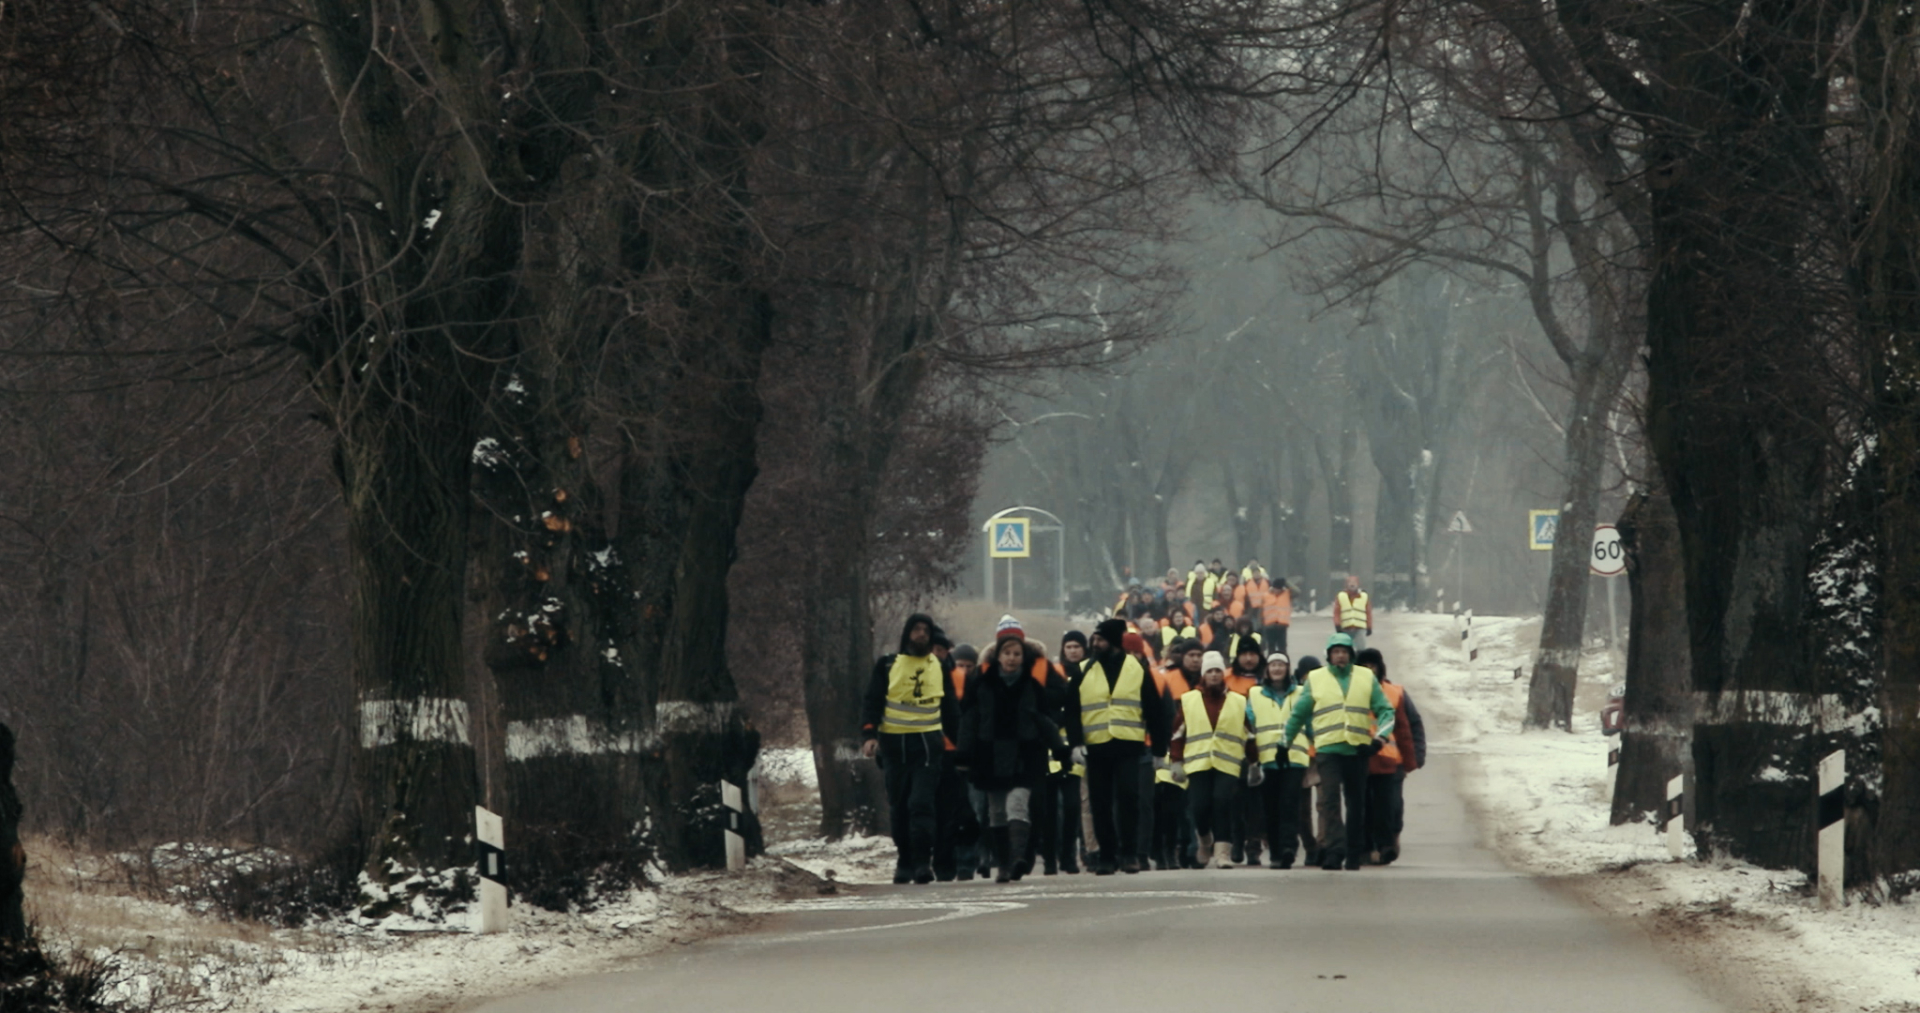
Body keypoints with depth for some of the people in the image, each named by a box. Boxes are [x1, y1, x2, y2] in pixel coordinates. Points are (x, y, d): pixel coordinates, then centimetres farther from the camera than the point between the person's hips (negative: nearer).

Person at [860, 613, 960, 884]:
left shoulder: (939, 668, 12)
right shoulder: (888, 666, 7)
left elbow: (950, 710, 18)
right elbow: (872, 702, 2)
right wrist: (869, 735, -14)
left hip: (928, 743, -1)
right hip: (894, 744, 1)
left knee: (922, 803, -14)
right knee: (899, 807, 5)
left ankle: (922, 862, -16)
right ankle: (904, 861, 15)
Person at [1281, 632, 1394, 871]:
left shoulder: (1367, 679, 11)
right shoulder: (1315, 679, 10)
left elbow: (1385, 710, 10)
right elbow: (1297, 714, 15)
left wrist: (1381, 736, -7)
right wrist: (1284, 743, 13)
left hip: (1357, 751, 2)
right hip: (1327, 750, -2)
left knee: (1356, 804, 7)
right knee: (1330, 798, -16)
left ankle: (1353, 853, 15)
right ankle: (1334, 849, -22)